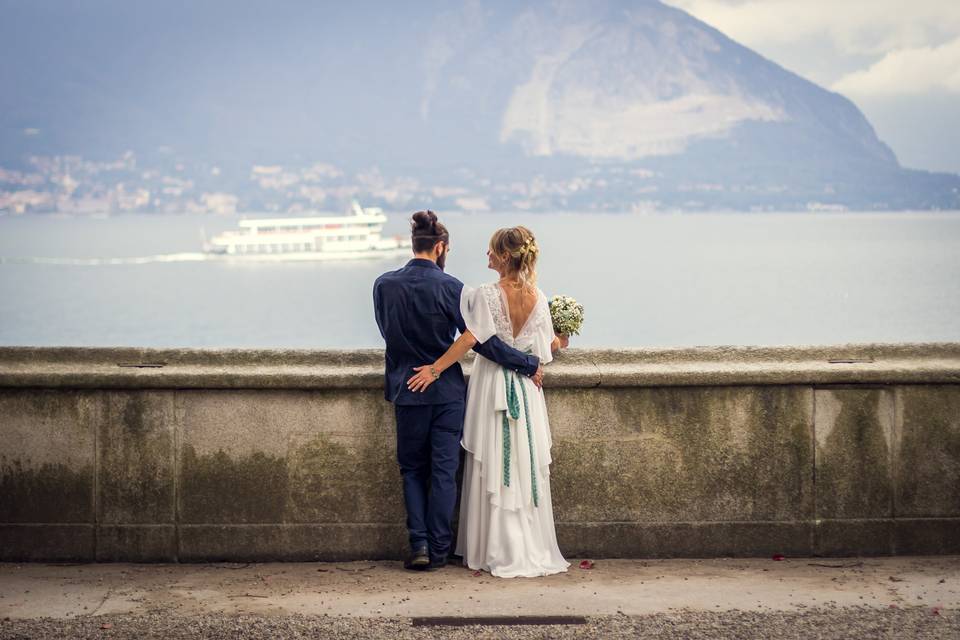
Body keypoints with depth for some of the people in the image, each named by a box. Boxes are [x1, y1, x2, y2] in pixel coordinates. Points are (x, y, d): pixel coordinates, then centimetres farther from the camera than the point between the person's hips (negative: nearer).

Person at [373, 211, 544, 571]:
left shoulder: (384, 285, -4)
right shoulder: (449, 287, -12)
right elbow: (481, 340, -14)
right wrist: (528, 365, -6)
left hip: (407, 390, 2)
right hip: (447, 391, -2)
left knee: (413, 469, 14)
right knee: (443, 471, 6)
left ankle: (419, 544, 1)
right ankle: (438, 551, 9)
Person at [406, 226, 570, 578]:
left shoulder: (487, 294, -12)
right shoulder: (538, 298, 0)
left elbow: (470, 338, -18)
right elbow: (543, 349, 4)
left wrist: (435, 369, -15)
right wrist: (559, 342, 26)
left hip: (492, 386, -4)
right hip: (525, 390, 4)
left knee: (493, 470, 4)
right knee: (527, 468, 9)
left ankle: (498, 552, 8)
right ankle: (533, 550, 14)